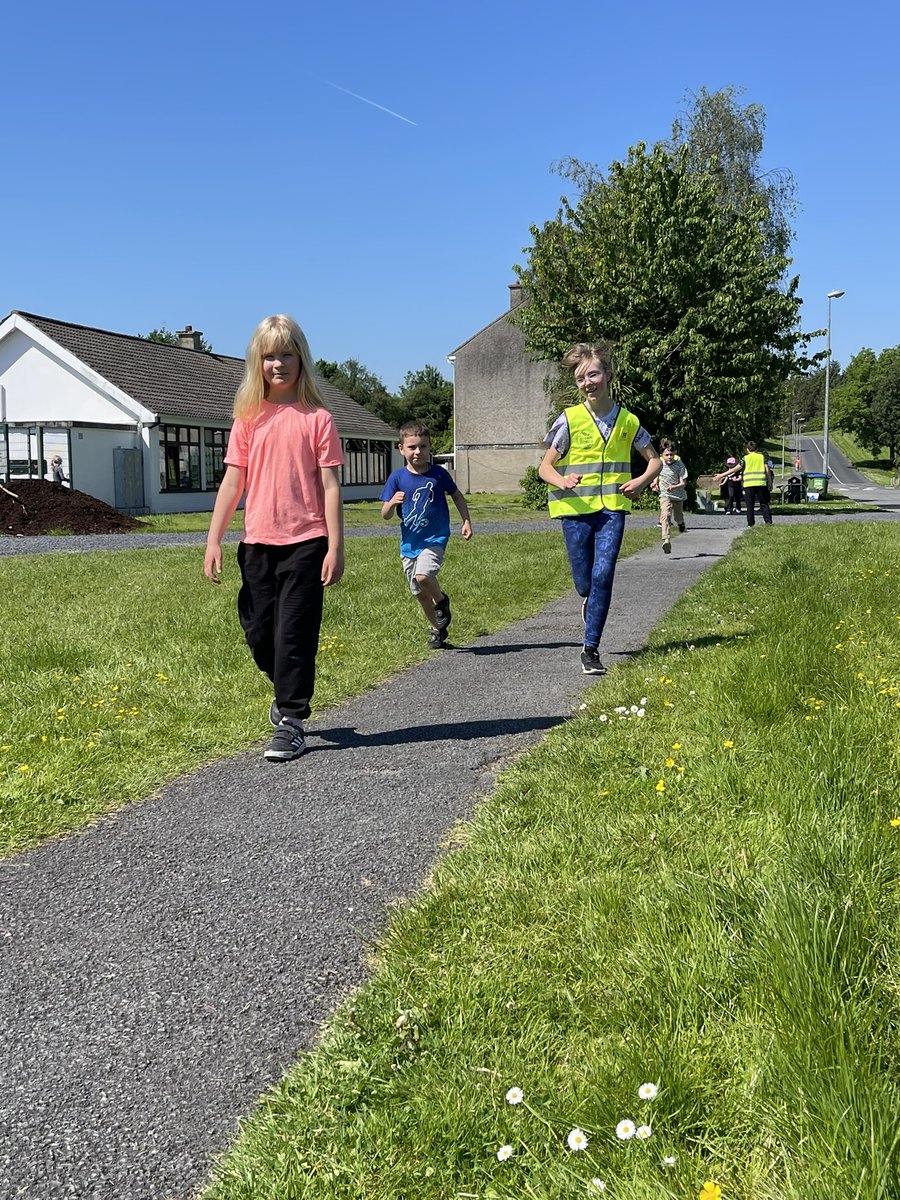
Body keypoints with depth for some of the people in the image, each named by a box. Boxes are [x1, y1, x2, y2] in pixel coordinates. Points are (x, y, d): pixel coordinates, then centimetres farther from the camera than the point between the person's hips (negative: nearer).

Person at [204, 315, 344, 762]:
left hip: (305, 541, -4)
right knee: (258, 632, 11)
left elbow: (330, 485, -3)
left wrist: (335, 546, -8)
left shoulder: (317, 418, -2)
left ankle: (291, 721, 10)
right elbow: (233, 481, 6)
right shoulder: (249, 418, 6)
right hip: (258, 542, 4)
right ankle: (287, 690, 38)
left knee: (294, 632, -1)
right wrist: (213, 540, 1)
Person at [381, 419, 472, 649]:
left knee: (422, 576, -28)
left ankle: (442, 601, 4)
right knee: (419, 593, 12)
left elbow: (457, 496, 12)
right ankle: (437, 629, 34)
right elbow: (386, 515, -4)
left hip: (435, 538, -3)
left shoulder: (438, 474, -6)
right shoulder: (397, 478, -5)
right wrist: (392, 502, -25)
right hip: (409, 542, 3)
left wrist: (466, 521, 4)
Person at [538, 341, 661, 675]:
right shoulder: (569, 419, -4)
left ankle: (591, 649, -5)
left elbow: (655, 460, 15)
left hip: (612, 507, 1)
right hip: (575, 509, -1)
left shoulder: (627, 420, 3)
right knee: (584, 583, 5)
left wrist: (642, 481, -6)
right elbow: (545, 467, -4)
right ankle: (591, 602, 43)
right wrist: (562, 481, -26)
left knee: (602, 576, -12)